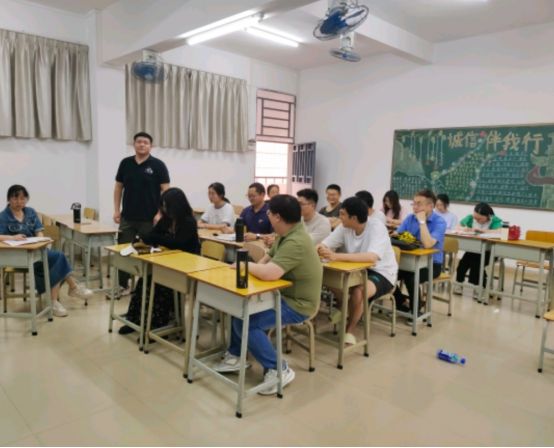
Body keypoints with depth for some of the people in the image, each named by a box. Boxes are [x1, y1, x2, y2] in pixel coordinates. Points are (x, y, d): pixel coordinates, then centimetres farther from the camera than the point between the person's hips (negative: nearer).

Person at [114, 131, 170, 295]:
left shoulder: (158, 165, -5)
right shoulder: (125, 163, 6)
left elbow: (165, 190, -6)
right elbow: (118, 187, 11)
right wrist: (116, 210, 4)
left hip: (149, 218, -3)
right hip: (127, 217, 3)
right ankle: (122, 285, 20)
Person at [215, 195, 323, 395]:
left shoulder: (296, 243, -30)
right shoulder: (287, 234, 4)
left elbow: (269, 273, -39)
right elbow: (268, 259, 12)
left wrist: (246, 265, -20)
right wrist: (254, 267, -9)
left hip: (296, 304, -11)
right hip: (284, 294, 11)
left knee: (244, 321, -20)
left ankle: (278, 370, -7)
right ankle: (235, 356, 24)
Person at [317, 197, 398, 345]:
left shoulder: (376, 227, -25)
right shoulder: (344, 227, -8)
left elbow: (372, 257, -42)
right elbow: (323, 246, -11)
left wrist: (337, 256, -48)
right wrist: (318, 250, -36)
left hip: (382, 273, -6)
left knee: (358, 292, -33)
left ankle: (350, 329, -6)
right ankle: (347, 308, 12)